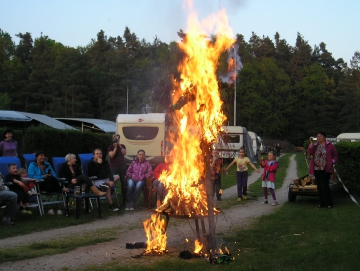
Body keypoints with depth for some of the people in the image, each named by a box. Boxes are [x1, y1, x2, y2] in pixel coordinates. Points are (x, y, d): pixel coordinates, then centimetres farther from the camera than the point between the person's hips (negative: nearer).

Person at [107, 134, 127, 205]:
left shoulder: (122, 146, 12)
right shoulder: (110, 147, 4)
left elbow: (124, 153, -5)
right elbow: (112, 155, -10)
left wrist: (120, 146, -11)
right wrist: (115, 147, -11)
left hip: (122, 165, 2)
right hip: (113, 166, -2)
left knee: (123, 182, -3)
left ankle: (124, 198, 2)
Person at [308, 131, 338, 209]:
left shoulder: (329, 145, -2)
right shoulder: (315, 145, 10)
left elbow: (335, 154, 4)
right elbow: (310, 153, -3)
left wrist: (332, 162, -9)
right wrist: (311, 144, -11)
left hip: (325, 169, -5)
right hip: (316, 169, 5)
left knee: (324, 186, -11)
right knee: (319, 187, 9)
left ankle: (329, 203, -1)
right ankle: (321, 203, 17)